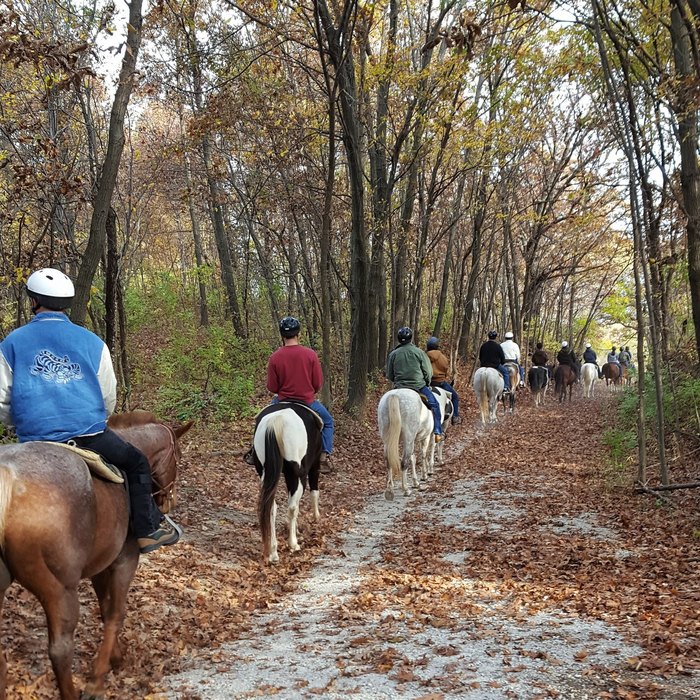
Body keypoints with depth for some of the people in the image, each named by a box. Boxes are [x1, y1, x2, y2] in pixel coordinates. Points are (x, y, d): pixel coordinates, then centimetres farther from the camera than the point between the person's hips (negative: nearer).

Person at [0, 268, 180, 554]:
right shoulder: (92, 342, 2)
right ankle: (150, 529, 19)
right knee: (137, 463, 21)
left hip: (35, 442, 1)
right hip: (90, 435, 0)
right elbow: (108, 399, 8)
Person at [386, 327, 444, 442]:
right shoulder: (418, 352, -7)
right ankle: (437, 432, 6)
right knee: (434, 404, 10)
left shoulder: (393, 354, -1)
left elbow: (389, 375, 6)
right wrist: (427, 383, 14)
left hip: (399, 387, 3)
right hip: (419, 386, -2)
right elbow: (428, 372, -4)